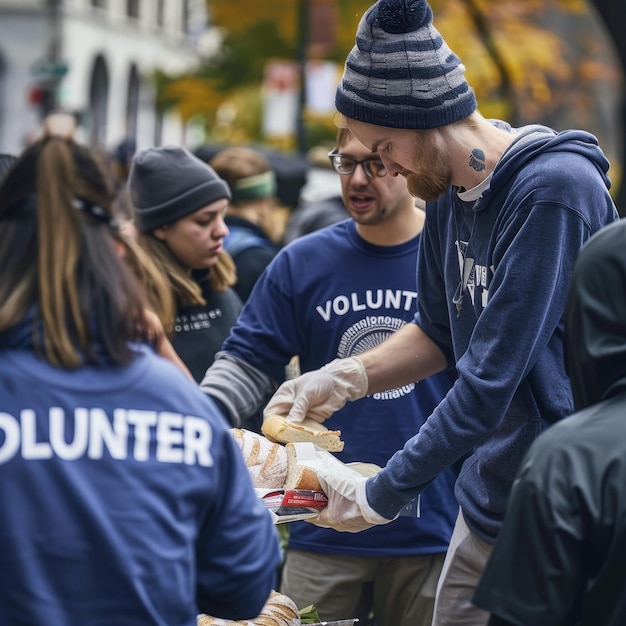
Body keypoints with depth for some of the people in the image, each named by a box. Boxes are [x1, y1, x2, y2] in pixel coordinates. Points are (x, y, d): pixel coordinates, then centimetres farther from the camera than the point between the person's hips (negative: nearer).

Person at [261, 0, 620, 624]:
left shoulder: (554, 189, -22)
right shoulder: (447, 190, 3)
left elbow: (491, 380, -23)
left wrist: (382, 494, -17)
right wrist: (345, 377, 1)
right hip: (484, 504, 8)